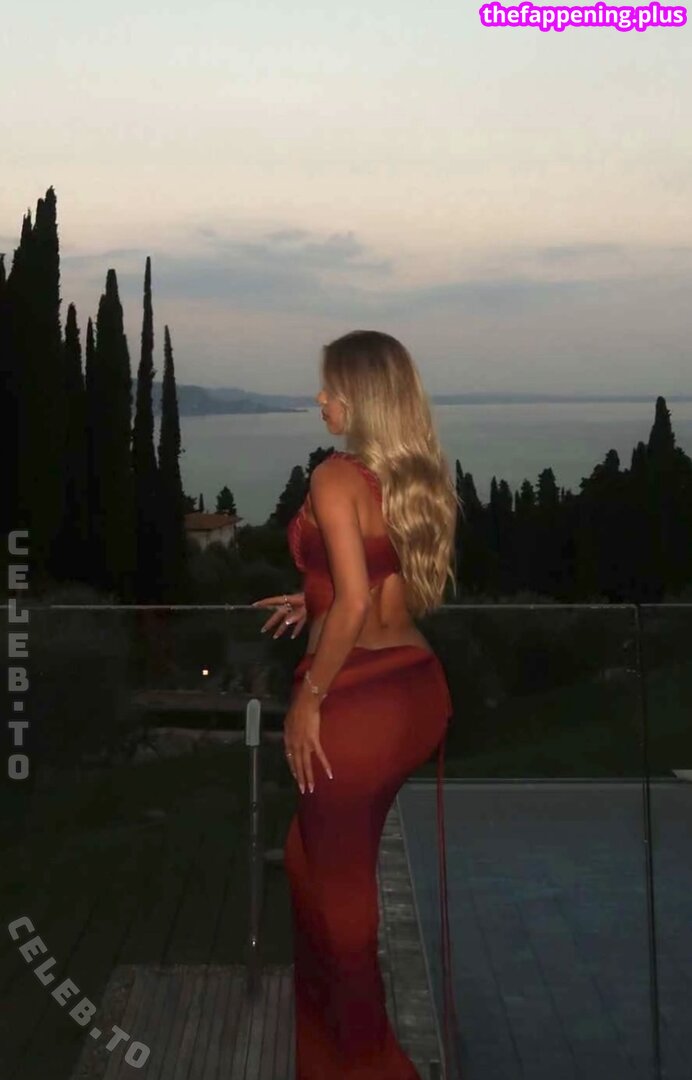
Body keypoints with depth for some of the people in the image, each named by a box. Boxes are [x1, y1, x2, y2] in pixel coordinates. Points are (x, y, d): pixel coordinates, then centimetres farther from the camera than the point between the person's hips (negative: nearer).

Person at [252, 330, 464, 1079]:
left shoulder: (336, 475, -15)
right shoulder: (420, 476, 7)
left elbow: (354, 603, -23)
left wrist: (308, 698, -14)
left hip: (359, 700, -8)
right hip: (421, 687, 8)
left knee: (339, 873, 12)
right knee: (315, 850, 26)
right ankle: (324, 998, 42)